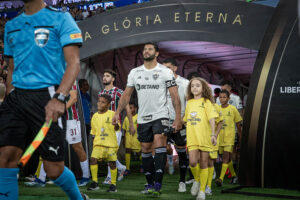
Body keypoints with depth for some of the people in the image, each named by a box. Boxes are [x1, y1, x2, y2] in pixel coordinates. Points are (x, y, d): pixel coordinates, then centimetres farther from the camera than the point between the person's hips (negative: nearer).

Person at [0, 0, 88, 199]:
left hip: (48, 98, -5)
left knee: (54, 168, -1)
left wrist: (59, 98, -21)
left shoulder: (61, 18, 1)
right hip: (16, 97, 5)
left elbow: (74, 63, -8)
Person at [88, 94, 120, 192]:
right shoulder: (95, 116, 9)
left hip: (111, 144, -3)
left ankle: (113, 184, 14)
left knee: (112, 163, 0)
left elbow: (117, 128, -5)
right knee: (93, 159, -14)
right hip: (98, 143, 3)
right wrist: (94, 143, 14)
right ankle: (95, 182, -6)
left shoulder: (112, 114, -2)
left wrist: (116, 125, -27)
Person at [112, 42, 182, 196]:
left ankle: (158, 185, -23)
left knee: (159, 146, -19)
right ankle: (150, 183, 18)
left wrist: (178, 118, -12)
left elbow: (175, 97, -5)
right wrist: (118, 112, 1)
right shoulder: (134, 72, 8)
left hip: (160, 116, -4)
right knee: (145, 150, 7)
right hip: (142, 118, 4)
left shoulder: (165, 72, -3)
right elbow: (126, 94, 12)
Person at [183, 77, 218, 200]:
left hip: (204, 137, -2)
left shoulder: (206, 102, 3)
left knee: (203, 163, 2)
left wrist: (213, 134, -14)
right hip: (192, 137, 2)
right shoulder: (189, 103, 15)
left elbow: (211, 119, -4)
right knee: (193, 162, -13)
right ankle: (196, 180, 16)